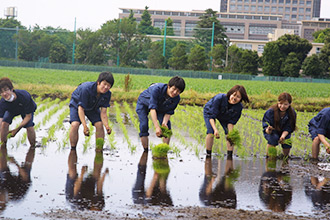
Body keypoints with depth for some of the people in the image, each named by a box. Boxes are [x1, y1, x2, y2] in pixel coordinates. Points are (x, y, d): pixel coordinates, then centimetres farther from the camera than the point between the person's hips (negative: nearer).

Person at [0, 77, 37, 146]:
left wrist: (17, 129, -35)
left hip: (26, 110, -2)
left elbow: (28, 116, -31)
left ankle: (33, 147, 1)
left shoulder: (24, 96, -43)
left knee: (29, 126, -23)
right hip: (11, 110, 2)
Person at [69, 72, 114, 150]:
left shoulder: (107, 94, -24)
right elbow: (81, 108, -36)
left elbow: (103, 112, -21)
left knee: (99, 125, -15)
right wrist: (85, 126, -45)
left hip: (93, 107, 4)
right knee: (75, 125, -25)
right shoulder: (86, 88, -40)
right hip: (77, 104, -4)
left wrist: (106, 126, -39)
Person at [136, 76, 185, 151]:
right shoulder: (157, 89, -43)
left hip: (160, 107, 4)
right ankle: (146, 151, -7)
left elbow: (168, 112, -19)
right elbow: (152, 108, -47)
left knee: (167, 127, -10)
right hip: (144, 103, -4)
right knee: (144, 126, -19)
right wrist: (157, 127, -55)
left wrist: (164, 123, -40)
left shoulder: (176, 98, -27)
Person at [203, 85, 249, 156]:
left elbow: (231, 122, -19)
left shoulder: (239, 107, -30)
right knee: (211, 132, -22)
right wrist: (215, 130, -49)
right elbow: (211, 116, -37)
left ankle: (229, 156, -2)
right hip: (209, 112, -3)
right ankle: (208, 155, -11)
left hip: (224, 117, 3)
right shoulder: (219, 98, -42)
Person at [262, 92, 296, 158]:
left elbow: (288, 128, -14)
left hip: (284, 133, 2)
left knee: (287, 143, -26)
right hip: (271, 133, -2)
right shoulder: (271, 111, -23)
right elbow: (265, 125, -22)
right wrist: (268, 130, -47)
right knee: (273, 138, -34)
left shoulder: (292, 113, -15)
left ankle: (285, 157, 5)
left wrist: (283, 136, -35)